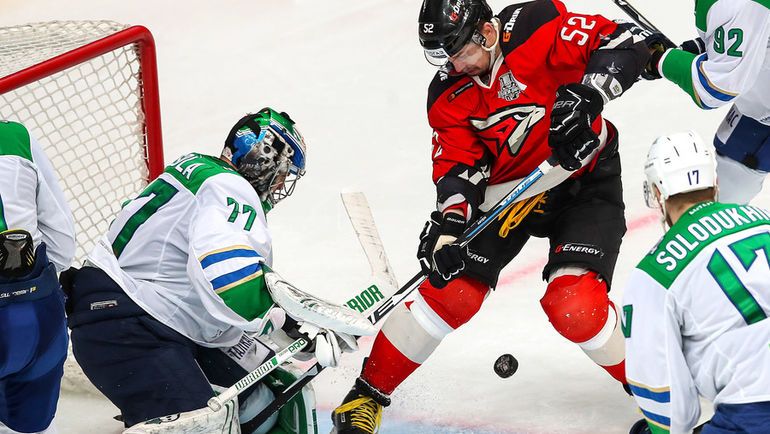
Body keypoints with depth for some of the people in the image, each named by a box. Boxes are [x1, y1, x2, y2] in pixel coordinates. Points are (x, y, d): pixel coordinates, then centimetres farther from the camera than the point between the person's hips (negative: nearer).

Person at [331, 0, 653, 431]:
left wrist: (588, 95, -40)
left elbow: (628, 42, -26)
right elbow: (458, 165, -13)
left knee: (574, 305, -19)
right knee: (452, 292, -4)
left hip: (585, 180, -3)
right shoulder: (448, 96, -9)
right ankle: (369, 392, 11)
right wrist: (450, 222, -31)